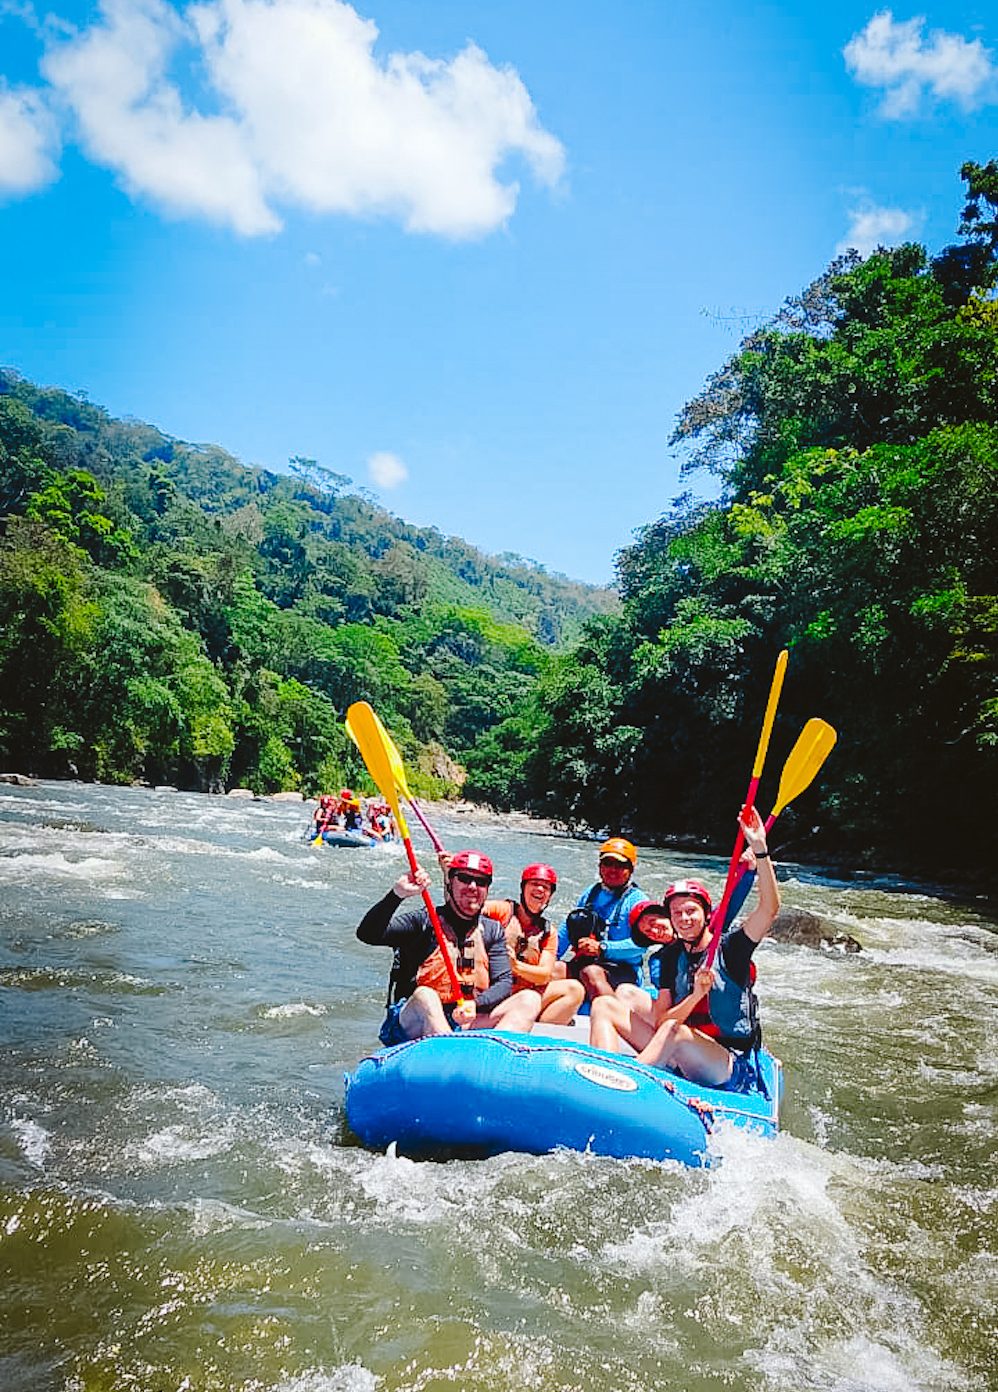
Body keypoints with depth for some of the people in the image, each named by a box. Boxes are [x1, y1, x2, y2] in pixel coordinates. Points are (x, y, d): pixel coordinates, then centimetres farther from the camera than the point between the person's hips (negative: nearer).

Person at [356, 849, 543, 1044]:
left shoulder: (493, 931, 13)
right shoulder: (423, 921, 0)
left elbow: (504, 982, 3)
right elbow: (367, 934, -14)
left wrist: (476, 1004, -18)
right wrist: (397, 894, -27)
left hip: (469, 1024, 4)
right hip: (415, 1024, -4)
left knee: (529, 999, -14)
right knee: (425, 995, -35)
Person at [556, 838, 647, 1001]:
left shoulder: (637, 900, 1)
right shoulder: (591, 893, 19)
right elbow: (568, 928, 24)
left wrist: (602, 948, -20)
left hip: (622, 969, -5)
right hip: (583, 963, 5)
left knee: (591, 972, -37)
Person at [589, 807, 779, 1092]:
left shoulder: (730, 946, -5)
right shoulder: (671, 956, 6)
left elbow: (769, 908, -22)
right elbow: (660, 1020, -2)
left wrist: (760, 849, -32)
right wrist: (695, 996, -21)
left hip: (732, 1067, -5)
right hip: (676, 1059, 6)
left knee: (675, 1033, -37)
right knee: (604, 1006, -5)